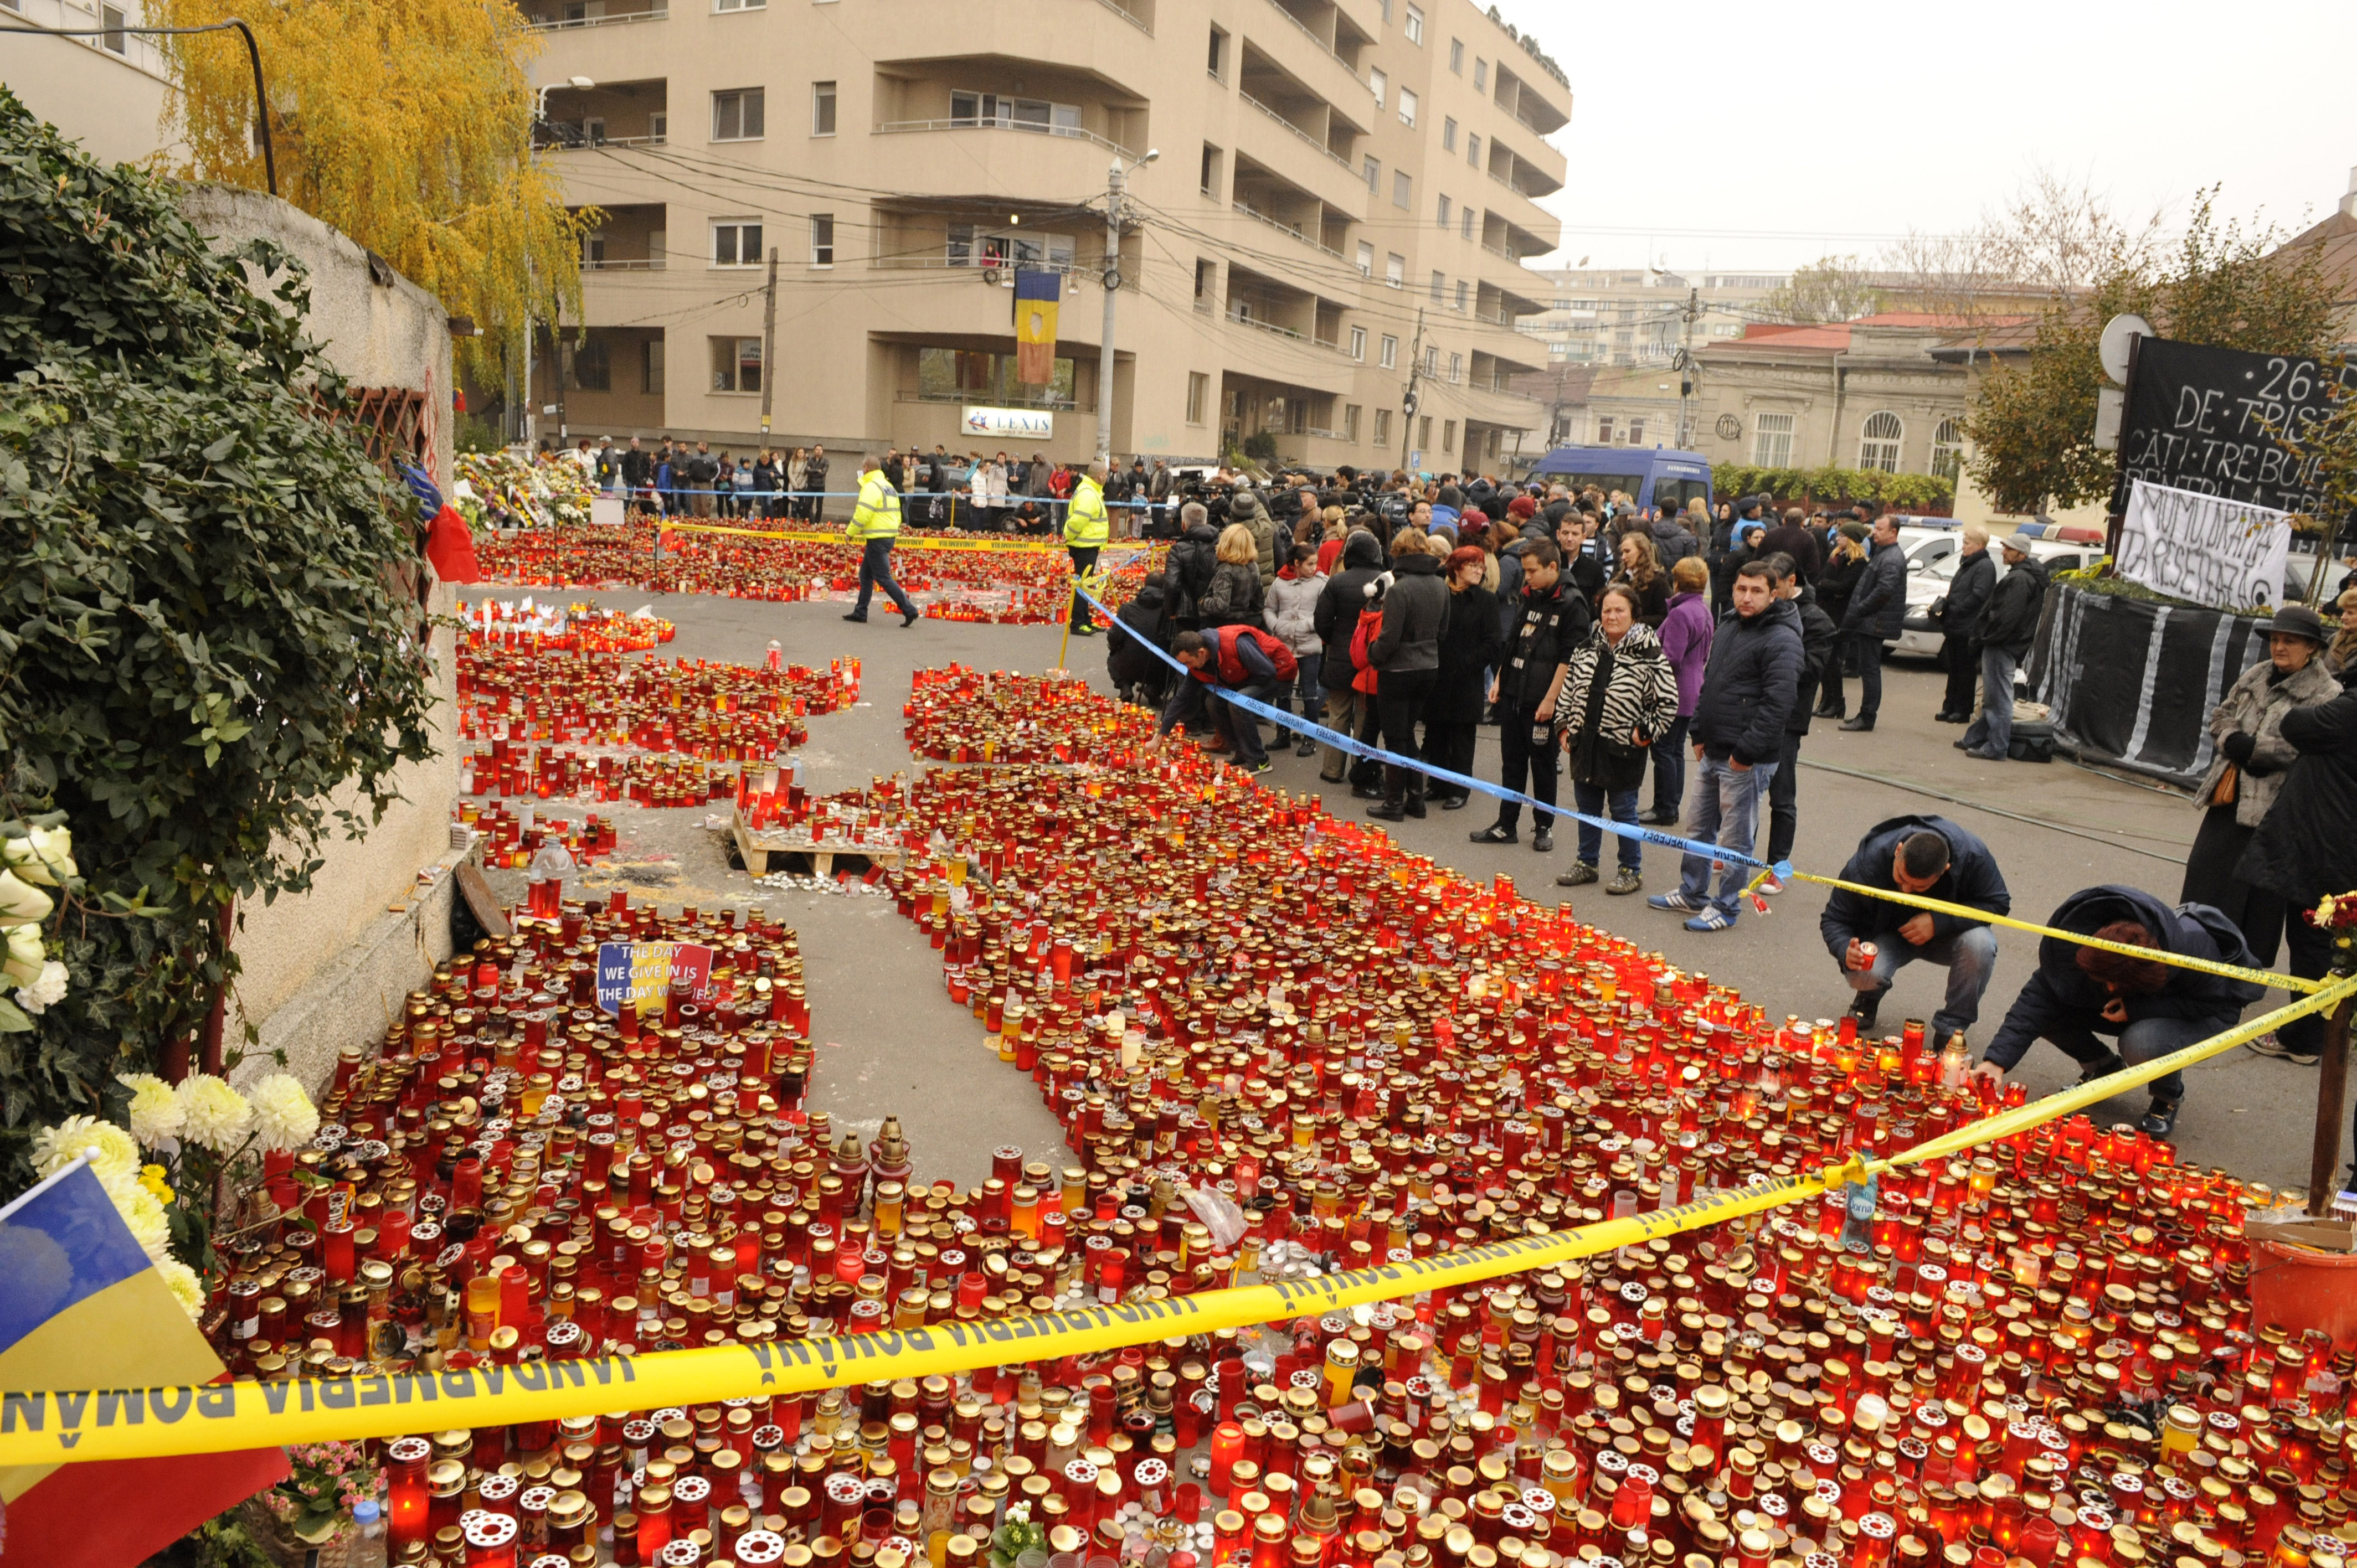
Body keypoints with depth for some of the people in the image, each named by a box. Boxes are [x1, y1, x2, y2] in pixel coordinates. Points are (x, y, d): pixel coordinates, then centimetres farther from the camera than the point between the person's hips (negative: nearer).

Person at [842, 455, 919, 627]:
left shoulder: (871, 487, -13)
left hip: (877, 540, -10)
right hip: (890, 536, 10)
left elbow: (862, 514, -19)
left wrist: (850, 533, -7)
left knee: (883, 577, -7)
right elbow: (897, 514, 18)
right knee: (866, 574, 17)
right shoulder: (889, 486, 17)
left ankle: (909, 611, -12)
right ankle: (860, 612, 22)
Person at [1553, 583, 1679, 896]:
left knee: (1623, 810, 4)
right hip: (1585, 744, 5)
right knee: (1586, 808, 15)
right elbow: (1568, 690, 15)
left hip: (1623, 749, -5)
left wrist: (1644, 733, -8)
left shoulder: (1649, 653, -10)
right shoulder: (1586, 649, 6)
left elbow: (1668, 702, -7)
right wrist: (1564, 726, 10)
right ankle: (1587, 864, 30)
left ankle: (1632, 870, 19)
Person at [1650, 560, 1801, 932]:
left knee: (1735, 838, 3)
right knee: (1698, 827, 19)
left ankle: (1727, 908, 16)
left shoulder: (1781, 640, -16)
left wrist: (1746, 752, -22)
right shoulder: (1726, 626, 12)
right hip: (1712, 752, 9)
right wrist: (1700, 734, 16)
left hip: (1747, 760, -9)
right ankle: (1692, 894, 34)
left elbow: (1777, 703, -23)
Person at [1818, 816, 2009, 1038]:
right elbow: (1834, 918, -18)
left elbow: (1998, 903, -16)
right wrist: (1846, 951, -41)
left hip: (1944, 935, 1)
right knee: (1861, 974, -33)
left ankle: (1951, 1028, -10)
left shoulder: (1972, 855, -28)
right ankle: (1869, 999, 9)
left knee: (1980, 944, -33)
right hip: (1887, 935, -1)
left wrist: (1939, 922, -30)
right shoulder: (1868, 862, -28)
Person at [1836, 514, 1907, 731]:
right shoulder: (1881, 553, 19)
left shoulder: (1892, 559, -14)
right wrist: (1855, 612, 12)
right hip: (1869, 622, 10)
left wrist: (1858, 611, -18)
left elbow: (1884, 591, -25)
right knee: (1868, 669, 13)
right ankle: (1866, 714, 18)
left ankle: (1867, 717, -4)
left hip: (1876, 623, -10)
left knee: (1869, 669, -7)